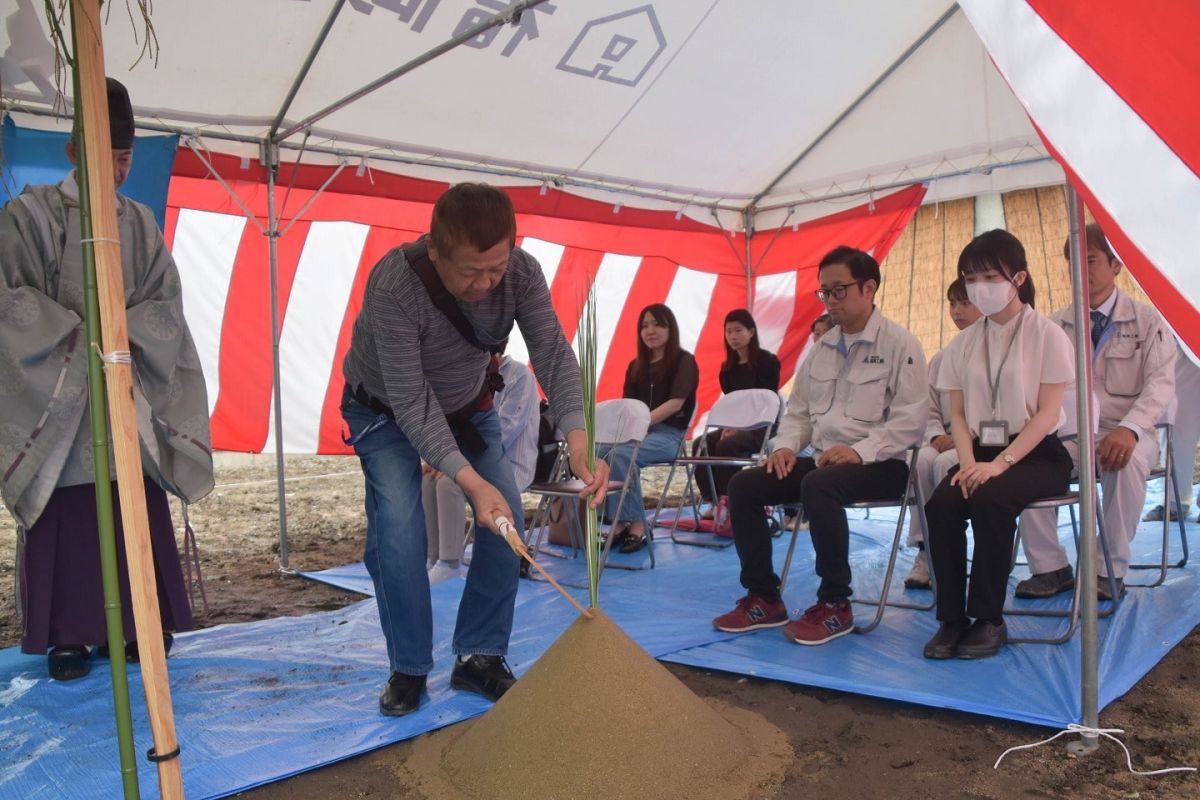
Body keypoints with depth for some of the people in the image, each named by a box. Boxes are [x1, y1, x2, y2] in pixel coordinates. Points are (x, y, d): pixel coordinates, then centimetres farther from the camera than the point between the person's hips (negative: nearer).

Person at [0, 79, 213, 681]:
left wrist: (122, 332, -9)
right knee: (64, 515, -1)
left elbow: (165, 303, 8)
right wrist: (79, 336, -13)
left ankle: (140, 623, 15)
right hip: (57, 393, -3)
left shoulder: (140, 223, 12)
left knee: (140, 513, 3)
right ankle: (68, 636, 10)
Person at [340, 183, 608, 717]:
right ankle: (409, 671, 5)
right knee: (399, 536, -17)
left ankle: (479, 658, 10)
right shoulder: (393, 285, -38)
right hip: (386, 412, -3)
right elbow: (411, 402, -36)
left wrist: (577, 437, -49)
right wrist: (470, 481, -45)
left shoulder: (521, 273, -26)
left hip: (468, 405, 4)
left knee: (506, 523, -7)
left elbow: (553, 354, -31)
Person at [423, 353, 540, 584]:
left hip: (511, 465, -8)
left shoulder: (519, 375, -14)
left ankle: (450, 563, -18)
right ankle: (433, 558, -7)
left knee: (448, 483, -28)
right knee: (428, 479, -12)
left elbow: (504, 431, -20)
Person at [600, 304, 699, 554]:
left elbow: (675, 403, -11)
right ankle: (618, 523, -23)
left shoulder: (684, 361, 1)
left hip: (668, 434, -5)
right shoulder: (635, 366, 19)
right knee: (596, 452, -26)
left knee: (619, 455, -33)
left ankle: (636, 525, -26)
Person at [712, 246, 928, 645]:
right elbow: (798, 409, 19)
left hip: (879, 464, -7)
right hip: (824, 460, 7)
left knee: (819, 486, -37)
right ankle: (764, 598, -2)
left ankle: (835, 604, -20)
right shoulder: (822, 348, 15)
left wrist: (859, 451, -25)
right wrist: (787, 446, -1)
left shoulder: (900, 344, -6)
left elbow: (910, 420, -14)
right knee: (743, 485, -9)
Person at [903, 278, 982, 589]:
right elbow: (930, 411, 13)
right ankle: (924, 549, -25)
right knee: (922, 459, -30)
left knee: (945, 463, -34)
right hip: (948, 442, 4)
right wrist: (936, 437, -8)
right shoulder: (942, 358, 16)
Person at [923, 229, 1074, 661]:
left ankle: (989, 619, -19)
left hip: (1037, 454, -4)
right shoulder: (964, 343, 9)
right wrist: (968, 461, -12)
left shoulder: (1047, 335, -4)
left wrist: (1000, 463, -21)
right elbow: (958, 413, 7)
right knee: (941, 504, -27)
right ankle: (951, 618, -15)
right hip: (982, 453, 4)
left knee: (989, 499, -34)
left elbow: (1048, 413, -10)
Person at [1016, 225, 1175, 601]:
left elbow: (1160, 383, -8)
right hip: (1069, 432, 2)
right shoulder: (1058, 325, 11)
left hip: (1123, 432, -2)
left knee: (1127, 459, -38)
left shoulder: (1147, 321, 3)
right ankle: (1050, 567, -15)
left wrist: (1129, 429, -28)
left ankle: (1109, 570, -20)